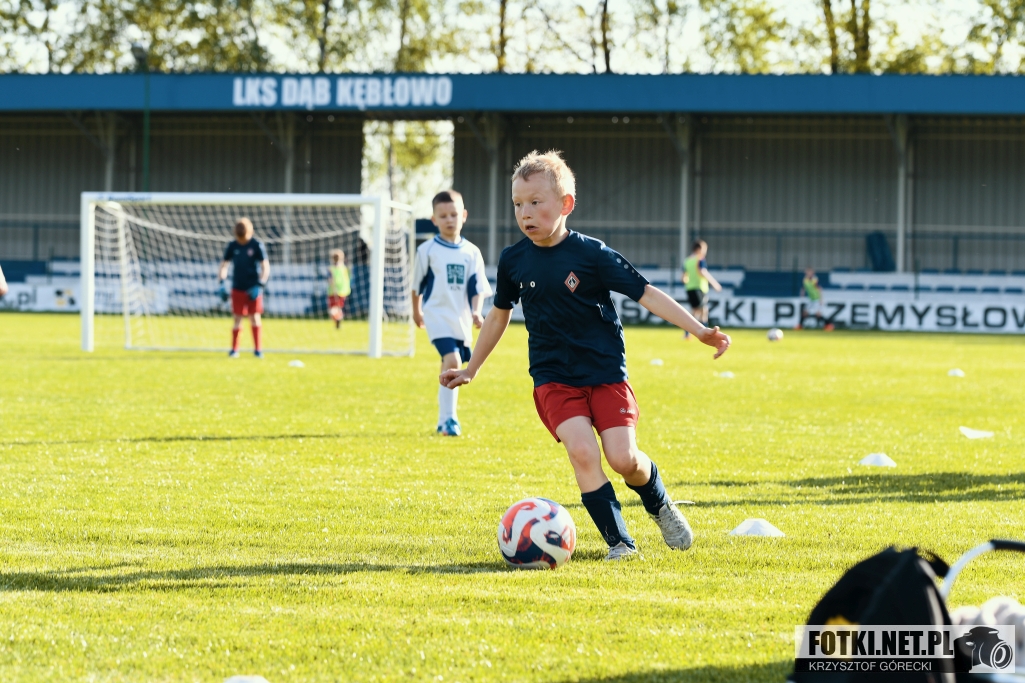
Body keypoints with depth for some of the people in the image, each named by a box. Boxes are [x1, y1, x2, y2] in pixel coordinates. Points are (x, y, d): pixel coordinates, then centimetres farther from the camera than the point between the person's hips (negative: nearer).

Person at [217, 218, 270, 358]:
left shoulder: (257, 245, -6)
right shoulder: (232, 246, 1)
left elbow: (265, 268, -4)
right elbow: (224, 265, 7)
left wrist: (259, 286, -14)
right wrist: (222, 284, -5)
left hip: (253, 288, -2)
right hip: (237, 288, 2)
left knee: (254, 317, -2)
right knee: (238, 318, 0)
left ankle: (258, 348, 6)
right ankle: (234, 349, 9)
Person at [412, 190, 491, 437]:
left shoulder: (471, 252, 5)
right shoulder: (427, 250, -3)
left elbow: (478, 287, 5)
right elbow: (417, 284, 9)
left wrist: (476, 312, -11)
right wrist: (417, 311, 18)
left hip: (462, 319, 4)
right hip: (438, 315, -4)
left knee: (451, 370, 12)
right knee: (452, 362, -22)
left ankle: (443, 422, 25)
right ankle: (449, 418, -19)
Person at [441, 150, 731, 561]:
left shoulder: (591, 254, -10)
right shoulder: (513, 261, 0)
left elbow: (645, 294, -10)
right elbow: (499, 315, 17)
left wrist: (699, 331, -17)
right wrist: (470, 370, 24)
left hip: (605, 372, -2)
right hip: (553, 377, 2)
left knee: (623, 458, -12)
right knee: (581, 450, -21)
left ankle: (661, 507, 22)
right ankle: (618, 541, -12)